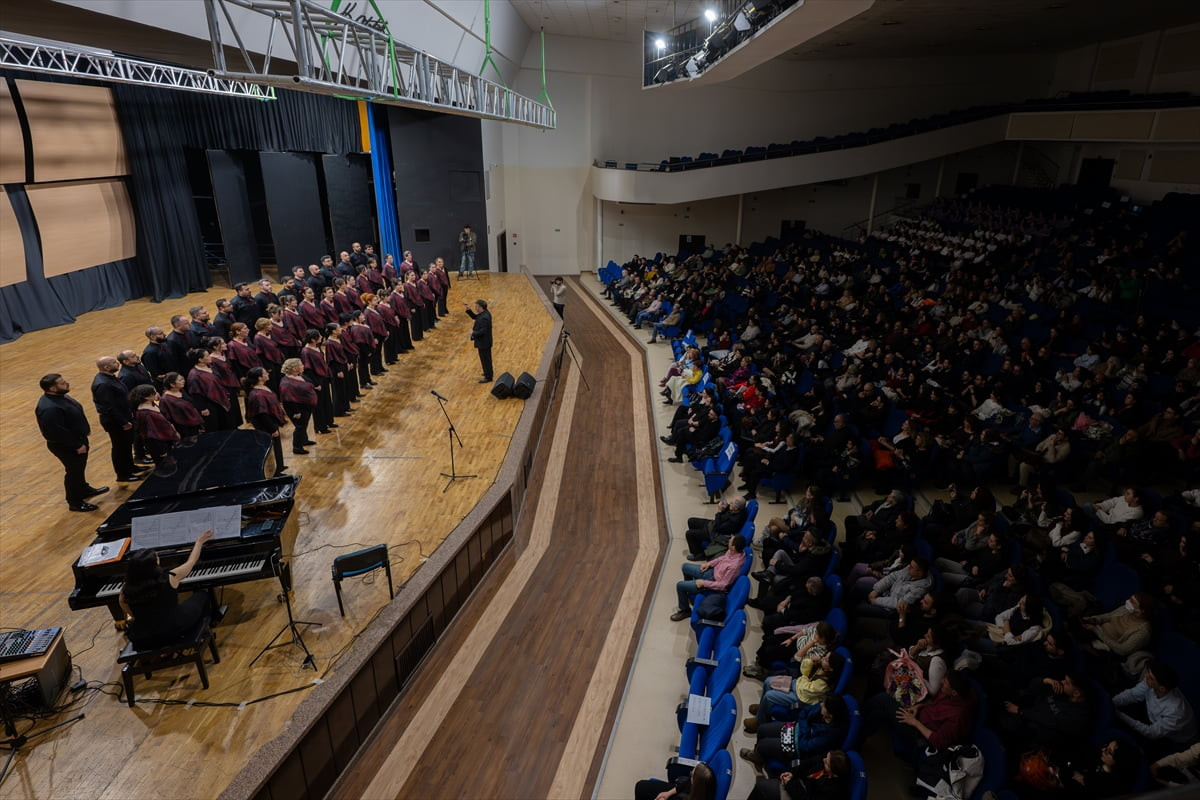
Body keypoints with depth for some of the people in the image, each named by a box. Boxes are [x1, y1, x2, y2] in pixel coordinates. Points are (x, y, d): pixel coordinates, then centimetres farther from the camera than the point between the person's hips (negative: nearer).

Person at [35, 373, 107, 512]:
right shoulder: (49, 408, -35)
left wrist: (85, 429, 17)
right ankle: (75, 502, 25)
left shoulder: (59, 396, -3)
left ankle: (84, 489, 50)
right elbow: (57, 432, -31)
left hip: (78, 439, 10)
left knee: (80, 468, 28)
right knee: (74, 471, 8)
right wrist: (77, 445, -23)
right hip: (66, 446, -10)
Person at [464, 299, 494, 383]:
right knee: (487, 358, 24)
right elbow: (474, 317, 12)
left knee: (485, 359, 4)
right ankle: (488, 373, 40)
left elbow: (483, 331, -31)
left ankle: (488, 377, 16)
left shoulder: (484, 318, -30)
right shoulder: (485, 313, 1)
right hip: (486, 341, 10)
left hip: (483, 342, -10)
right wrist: (468, 309, -1)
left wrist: (473, 333, -19)